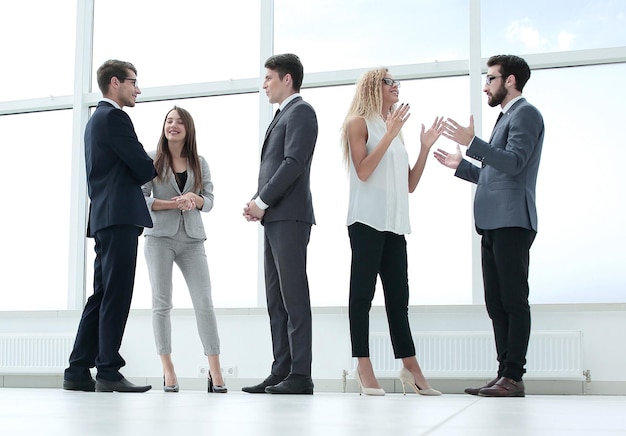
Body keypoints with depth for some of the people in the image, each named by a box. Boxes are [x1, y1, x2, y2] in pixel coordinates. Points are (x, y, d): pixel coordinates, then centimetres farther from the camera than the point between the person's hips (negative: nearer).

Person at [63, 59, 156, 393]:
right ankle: (109, 372, -8)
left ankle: (78, 371, 11)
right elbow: (143, 168, -11)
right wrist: (155, 166, 9)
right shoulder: (114, 117, -8)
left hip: (104, 217, 10)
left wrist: (142, 171, 10)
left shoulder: (96, 119, 24)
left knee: (102, 296, 10)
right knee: (116, 295, -9)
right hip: (120, 217, -10)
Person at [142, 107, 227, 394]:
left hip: (192, 239, 2)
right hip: (160, 237, -2)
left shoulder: (199, 163, 11)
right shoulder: (151, 160, 4)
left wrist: (193, 198, -14)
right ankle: (168, 371, 5)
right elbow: (140, 198, -3)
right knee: (162, 303, -1)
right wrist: (173, 204, -14)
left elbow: (209, 201, 8)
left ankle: (215, 372, -3)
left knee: (204, 302, -5)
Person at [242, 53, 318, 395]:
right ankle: (281, 372, 10)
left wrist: (261, 201, -12)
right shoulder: (282, 116, 25)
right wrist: (256, 202, 7)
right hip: (274, 217, 9)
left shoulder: (301, 111, -3)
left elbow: (294, 163, -15)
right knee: (276, 299, 7)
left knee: (293, 296, -9)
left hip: (289, 216, -9)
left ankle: (300, 375, -7)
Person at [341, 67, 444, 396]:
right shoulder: (359, 122, 3)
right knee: (362, 293, -6)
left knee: (398, 297, 6)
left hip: (395, 223, 7)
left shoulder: (394, 129, 21)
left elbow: (410, 184, 18)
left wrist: (425, 147, 10)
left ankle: (410, 368, 8)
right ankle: (363, 367, -6)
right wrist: (390, 133, -13)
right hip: (367, 220, -7)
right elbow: (363, 171, -12)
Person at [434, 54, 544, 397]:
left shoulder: (525, 113, -2)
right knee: (496, 303, 7)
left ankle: (514, 377, -6)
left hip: (512, 222, -10)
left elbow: (514, 163, -18)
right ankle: (504, 374, 10)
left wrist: (472, 143, -21)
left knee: (513, 300, -8)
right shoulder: (506, 117, 26)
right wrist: (461, 165, 25)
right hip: (493, 224, 10)